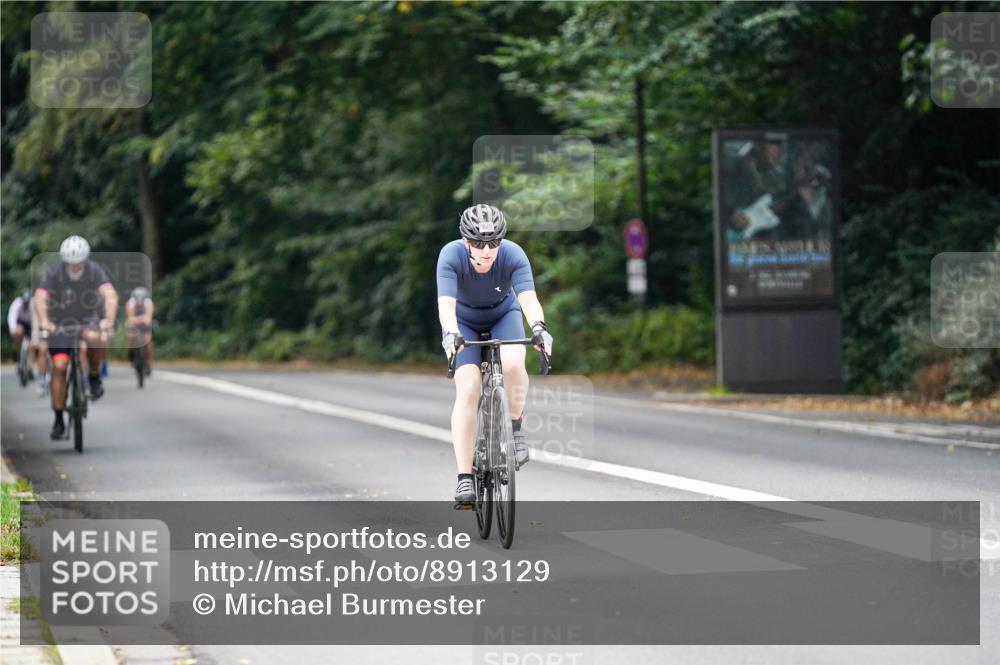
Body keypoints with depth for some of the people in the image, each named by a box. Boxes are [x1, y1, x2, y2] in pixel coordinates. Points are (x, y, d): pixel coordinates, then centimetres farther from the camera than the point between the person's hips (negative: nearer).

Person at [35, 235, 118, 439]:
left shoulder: (94, 271, -18)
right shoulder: (53, 273, -18)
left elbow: (110, 294, -31)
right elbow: (41, 297, -32)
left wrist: (109, 319, -49)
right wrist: (43, 321, -51)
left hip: (87, 322, 0)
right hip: (59, 324, 0)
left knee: (95, 339, -34)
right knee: (59, 366, -13)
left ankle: (94, 376, -5)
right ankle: (58, 419, -2)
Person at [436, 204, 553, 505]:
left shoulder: (513, 255, -29)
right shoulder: (451, 255, -31)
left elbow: (529, 298, -40)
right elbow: (446, 303, -41)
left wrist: (538, 328, -60)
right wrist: (451, 334, -60)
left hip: (504, 315, 1)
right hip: (464, 323, -1)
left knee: (513, 365, -31)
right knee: (467, 391, -18)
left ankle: (515, 426, -4)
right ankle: (465, 477, -16)